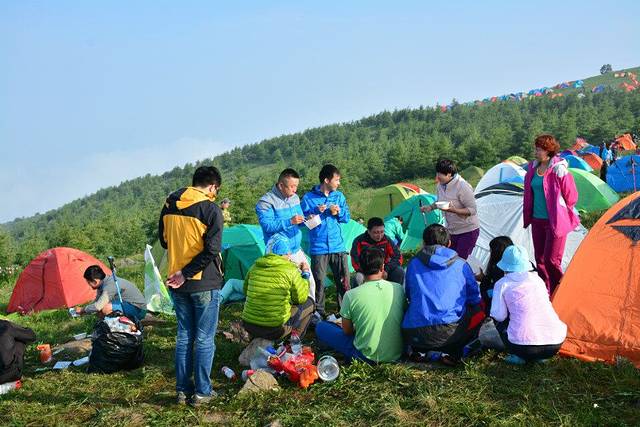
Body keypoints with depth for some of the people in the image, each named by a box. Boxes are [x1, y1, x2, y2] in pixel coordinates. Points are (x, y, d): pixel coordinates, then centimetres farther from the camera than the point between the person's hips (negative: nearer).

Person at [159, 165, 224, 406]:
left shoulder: (169, 206, 4)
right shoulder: (210, 209, -13)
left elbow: (163, 241, 14)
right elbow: (211, 250, -19)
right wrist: (186, 274, -14)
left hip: (176, 283, 5)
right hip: (204, 283, -5)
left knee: (183, 336, 15)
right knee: (204, 338, 5)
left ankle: (182, 390, 18)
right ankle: (201, 392, 9)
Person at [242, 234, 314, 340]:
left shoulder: (255, 267, 5)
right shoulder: (290, 270, -10)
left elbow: (246, 291, 21)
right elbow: (301, 298, 2)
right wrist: (306, 274, 16)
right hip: (275, 330, -6)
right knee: (308, 303, 15)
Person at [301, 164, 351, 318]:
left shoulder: (339, 196, 8)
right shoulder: (308, 198, -4)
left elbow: (347, 218, 11)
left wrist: (339, 212, -9)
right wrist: (315, 212, -18)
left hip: (338, 246, 3)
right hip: (318, 248, -3)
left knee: (343, 281, 5)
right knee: (319, 282, 2)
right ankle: (318, 312, 15)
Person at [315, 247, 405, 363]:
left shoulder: (351, 295, -18)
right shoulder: (399, 289, -9)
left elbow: (347, 331, -5)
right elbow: (404, 321, 6)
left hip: (367, 356, -2)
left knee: (320, 327, 7)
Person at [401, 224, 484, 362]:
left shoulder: (413, 263, 12)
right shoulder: (460, 264, 8)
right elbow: (474, 298, 18)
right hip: (449, 332, -3)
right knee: (479, 311, 23)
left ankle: (419, 350, 13)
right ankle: (452, 352, 6)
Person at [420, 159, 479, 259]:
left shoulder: (462, 186, -23)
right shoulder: (441, 185, 1)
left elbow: (472, 210, -22)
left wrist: (454, 210, -35)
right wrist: (430, 207, 3)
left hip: (467, 231, -8)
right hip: (451, 231, 8)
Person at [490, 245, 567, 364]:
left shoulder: (502, 284, 4)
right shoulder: (536, 278, 16)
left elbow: (499, 317, 2)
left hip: (524, 347, -3)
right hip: (555, 344, 3)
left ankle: (519, 356, 6)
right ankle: (539, 357, 16)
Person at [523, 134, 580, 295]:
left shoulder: (558, 169, -14)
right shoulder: (533, 168, 6)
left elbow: (571, 196, -7)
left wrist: (560, 211, 5)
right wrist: (528, 216, 18)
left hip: (555, 221, -7)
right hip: (537, 220, 7)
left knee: (551, 260, -6)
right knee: (540, 259, 12)